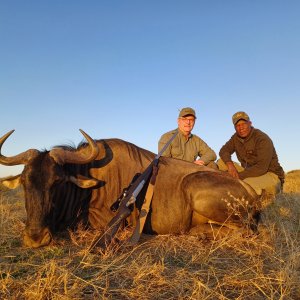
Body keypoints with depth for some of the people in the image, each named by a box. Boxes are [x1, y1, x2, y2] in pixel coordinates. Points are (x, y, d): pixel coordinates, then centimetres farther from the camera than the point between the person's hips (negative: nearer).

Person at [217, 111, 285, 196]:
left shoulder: (263, 139, -19)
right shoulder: (236, 137, 4)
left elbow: (262, 167, -27)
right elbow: (224, 150, 0)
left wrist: (239, 176, -28)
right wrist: (230, 164, -21)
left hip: (269, 174, -6)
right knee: (221, 162, -6)